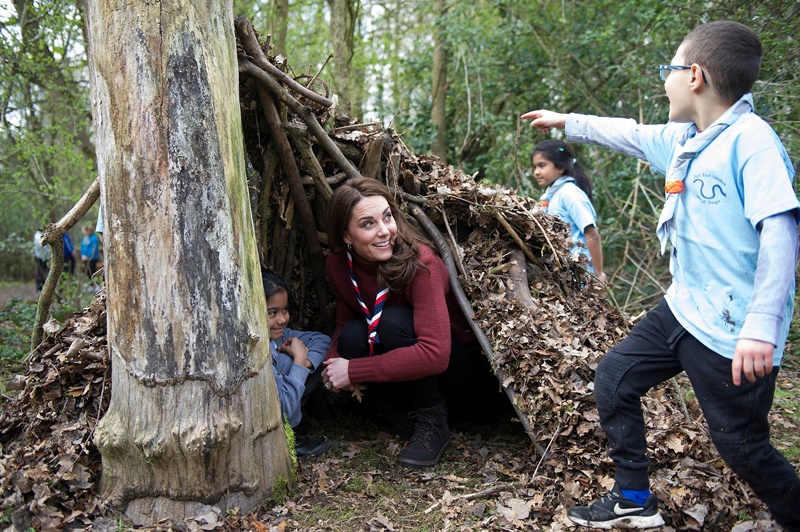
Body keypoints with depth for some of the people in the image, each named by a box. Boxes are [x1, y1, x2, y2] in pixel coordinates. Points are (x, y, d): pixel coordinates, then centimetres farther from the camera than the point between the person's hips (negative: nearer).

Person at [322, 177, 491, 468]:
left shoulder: (419, 262, -30)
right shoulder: (338, 264, -11)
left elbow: (434, 354, -38)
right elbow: (344, 322, 2)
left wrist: (353, 371, -33)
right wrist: (333, 363, -21)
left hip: (458, 368, -5)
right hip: (409, 377, 5)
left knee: (394, 321, -31)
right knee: (353, 336, -23)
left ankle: (433, 424, -12)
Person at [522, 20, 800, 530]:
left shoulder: (751, 141, -18)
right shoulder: (684, 140, 7)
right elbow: (630, 134, 26)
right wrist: (567, 122, 37)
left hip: (732, 331, -9)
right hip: (684, 309, 9)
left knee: (742, 443, 0)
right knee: (615, 376, 13)